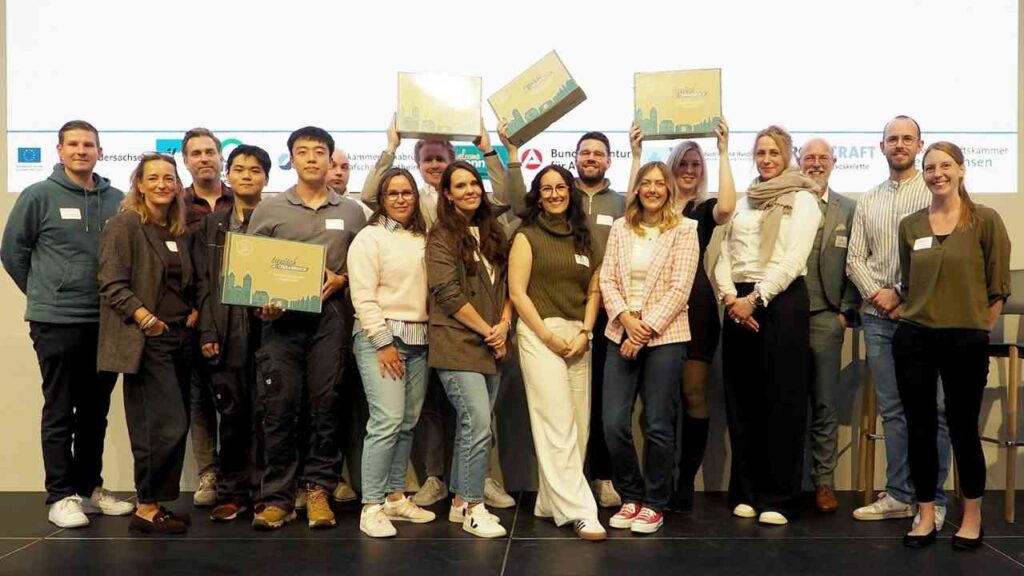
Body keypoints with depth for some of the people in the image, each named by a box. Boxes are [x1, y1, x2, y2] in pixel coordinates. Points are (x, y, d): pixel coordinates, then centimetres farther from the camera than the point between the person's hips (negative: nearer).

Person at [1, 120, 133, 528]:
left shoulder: (117, 200, 4)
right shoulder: (39, 195, -4)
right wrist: (43, 294, 6)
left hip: (106, 321, 4)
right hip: (56, 322, -3)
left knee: (96, 411, 12)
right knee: (60, 412, 3)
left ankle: (89, 487, 25)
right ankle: (61, 496, 12)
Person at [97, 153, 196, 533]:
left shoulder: (179, 231, 15)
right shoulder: (124, 225, -5)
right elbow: (112, 284, -13)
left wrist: (193, 311, 4)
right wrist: (143, 317, -23)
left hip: (179, 337, 7)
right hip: (146, 341, -7)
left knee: (174, 426, 9)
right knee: (169, 425, -11)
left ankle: (157, 503, 19)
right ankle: (146, 508, 2)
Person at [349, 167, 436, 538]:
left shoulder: (423, 238, 15)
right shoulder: (370, 237, -3)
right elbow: (363, 296, -9)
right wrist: (383, 343, -14)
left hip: (418, 339, 6)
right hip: (380, 336, -6)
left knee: (408, 422, 8)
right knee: (387, 421, -12)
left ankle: (395, 497, 19)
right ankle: (371, 507, -5)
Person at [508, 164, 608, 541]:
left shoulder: (583, 238, 15)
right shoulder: (527, 237, 2)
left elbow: (594, 291, 12)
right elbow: (517, 292, -5)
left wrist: (585, 332, -3)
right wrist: (547, 335, -11)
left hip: (578, 336, 5)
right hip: (540, 333, -5)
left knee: (578, 424, 4)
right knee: (557, 424, -9)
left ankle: (551, 502, 15)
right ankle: (578, 510, -7)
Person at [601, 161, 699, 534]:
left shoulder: (683, 230, -1)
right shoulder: (620, 228, 10)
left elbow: (679, 289, -8)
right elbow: (607, 280, 5)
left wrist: (646, 329, -13)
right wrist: (625, 317, -11)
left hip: (664, 336, -3)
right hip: (621, 334, 3)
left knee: (658, 425, 2)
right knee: (614, 423, 0)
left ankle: (654, 504, 18)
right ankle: (631, 497, 19)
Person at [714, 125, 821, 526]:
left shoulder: (802, 200, 3)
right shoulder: (742, 203, 18)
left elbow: (794, 259, -9)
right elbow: (725, 257, 12)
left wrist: (755, 298, -15)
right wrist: (730, 296, -6)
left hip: (782, 301, -5)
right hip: (738, 304, 5)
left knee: (782, 398, -3)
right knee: (742, 398, 6)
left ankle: (779, 498, 4)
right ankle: (746, 492, 15)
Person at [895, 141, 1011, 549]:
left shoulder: (986, 220, -2)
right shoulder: (910, 225, 7)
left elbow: (999, 286, -1)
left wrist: (980, 332, -1)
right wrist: (914, 316, 9)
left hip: (966, 340, -3)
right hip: (913, 337, 3)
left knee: (963, 429, 5)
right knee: (920, 428, 6)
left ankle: (972, 517, 23)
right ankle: (926, 516, 19)